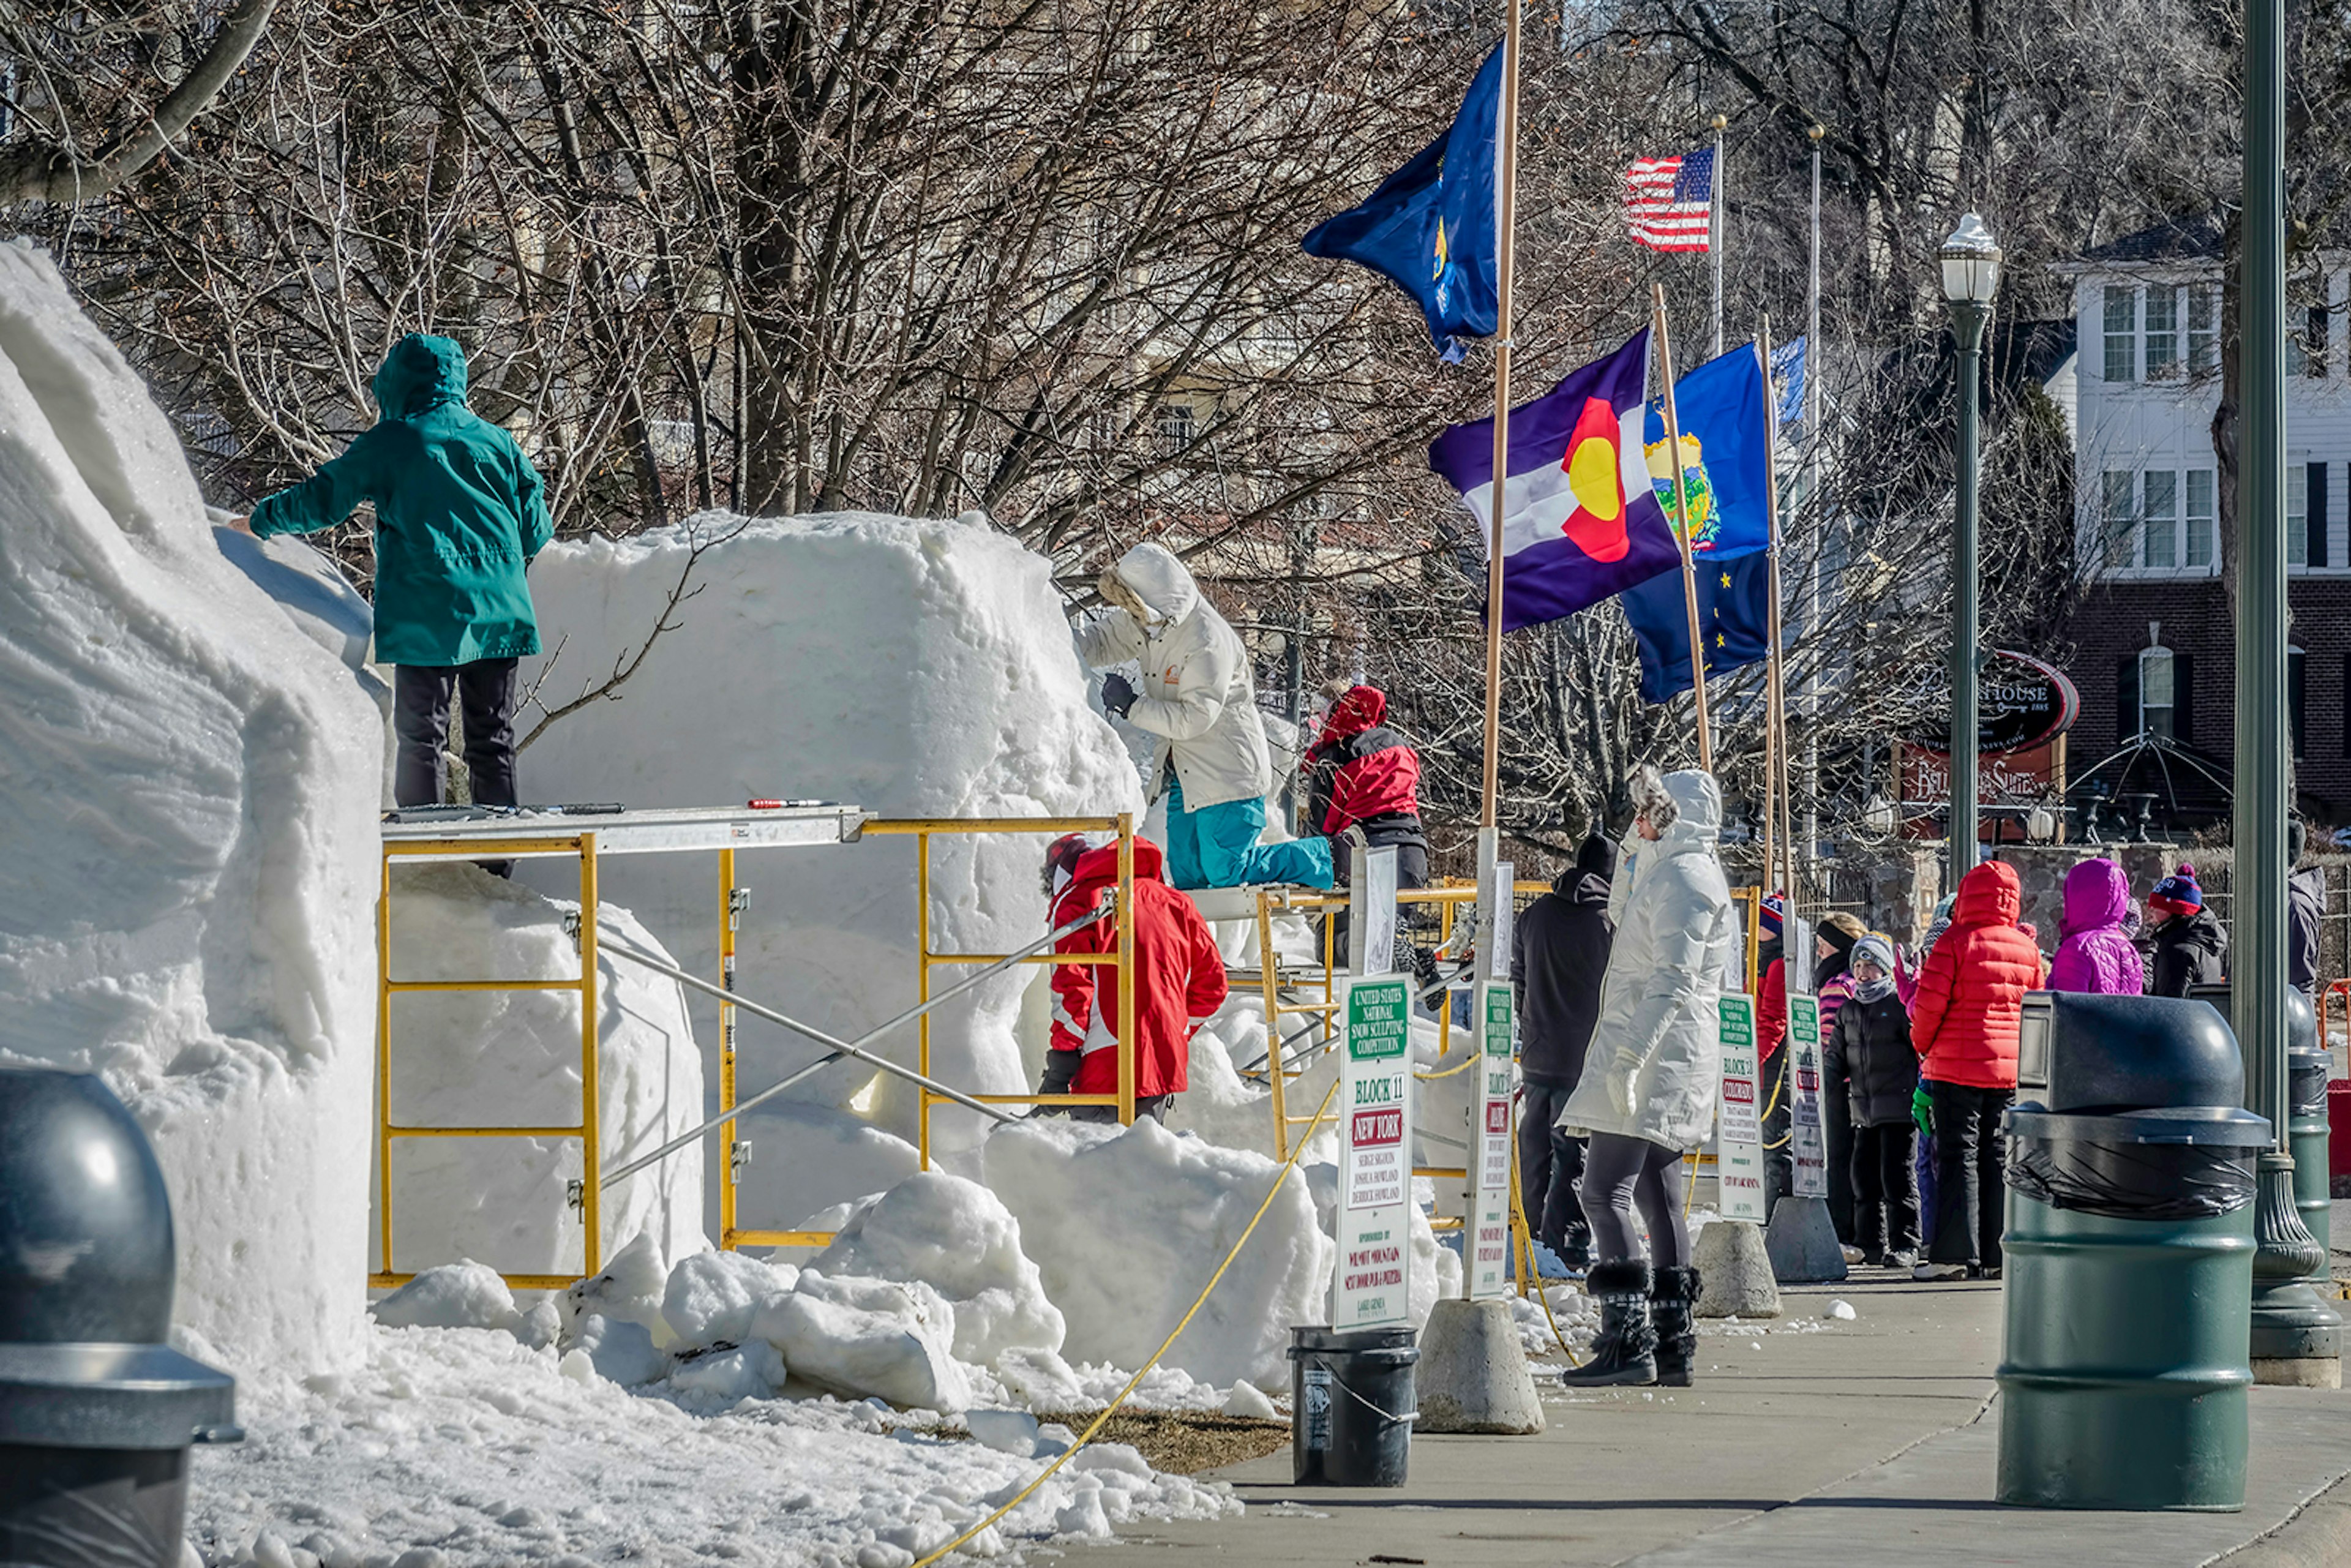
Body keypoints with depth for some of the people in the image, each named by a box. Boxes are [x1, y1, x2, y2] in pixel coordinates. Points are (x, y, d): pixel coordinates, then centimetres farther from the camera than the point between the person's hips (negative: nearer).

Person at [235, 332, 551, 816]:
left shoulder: (388, 444, -2)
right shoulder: (495, 440, 8)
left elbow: (322, 500, 4)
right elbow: (535, 529, 13)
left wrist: (260, 521, 19)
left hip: (427, 615, -4)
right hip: (497, 611, 4)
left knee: (421, 735, 1)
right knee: (492, 735, 8)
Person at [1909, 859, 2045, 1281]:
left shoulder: (1955, 943, -9)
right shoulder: (2027, 949, 5)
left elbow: (1929, 1004, -12)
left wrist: (1923, 1043, 6)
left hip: (1956, 1068, -4)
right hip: (2009, 1071, 4)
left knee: (1958, 1156, -2)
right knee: (1997, 1155, 10)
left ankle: (1954, 1252, -7)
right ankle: (1996, 1254, 9)